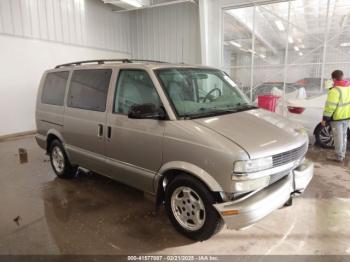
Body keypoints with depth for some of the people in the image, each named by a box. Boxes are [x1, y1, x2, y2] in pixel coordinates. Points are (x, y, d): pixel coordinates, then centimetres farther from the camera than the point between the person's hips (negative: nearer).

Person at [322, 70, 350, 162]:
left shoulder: (335, 90, -24)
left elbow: (330, 106, -25)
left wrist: (325, 118, -16)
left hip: (337, 117, -8)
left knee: (338, 136, 4)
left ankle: (339, 156, 15)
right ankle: (342, 154, 31)